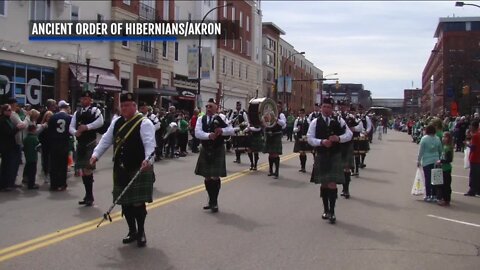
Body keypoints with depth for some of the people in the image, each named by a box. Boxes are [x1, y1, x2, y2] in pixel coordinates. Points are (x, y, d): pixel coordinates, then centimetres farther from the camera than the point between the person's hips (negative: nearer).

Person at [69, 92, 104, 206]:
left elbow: (100, 122, -21)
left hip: (90, 143, -7)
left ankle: (89, 196, -2)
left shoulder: (95, 110, -3)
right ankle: (88, 196, 22)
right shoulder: (77, 112, 15)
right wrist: (75, 132, -13)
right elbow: (71, 127, 8)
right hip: (80, 144, 7)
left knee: (88, 169, -11)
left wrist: (87, 127, -23)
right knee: (83, 170, 11)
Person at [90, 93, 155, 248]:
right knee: (125, 202, 11)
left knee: (138, 202, -4)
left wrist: (147, 159, -39)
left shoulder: (144, 123, -11)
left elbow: (149, 143, -22)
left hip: (139, 170, -6)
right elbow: (106, 140, 13)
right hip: (121, 170, 7)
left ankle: (141, 232, 13)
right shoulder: (117, 122, 12)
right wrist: (96, 154, -1)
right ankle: (132, 231, 26)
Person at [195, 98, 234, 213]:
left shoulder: (221, 118, -3)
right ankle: (211, 200, 26)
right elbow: (197, 133, -13)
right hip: (205, 150, 3)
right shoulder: (201, 119, 2)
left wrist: (222, 131, -28)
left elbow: (231, 130, -9)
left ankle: (214, 202, 10)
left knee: (215, 177, -4)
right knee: (207, 178, 10)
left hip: (218, 150, -3)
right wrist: (208, 135, -30)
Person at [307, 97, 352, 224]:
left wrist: (338, 138, -17)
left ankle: (332, 212, -2)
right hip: (321, 156, 1)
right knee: (324, 184, 12)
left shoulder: (339, 121, 3)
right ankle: (326, 210, 26)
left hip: (335, 156, -1)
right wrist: (321, 142, -19)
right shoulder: (315, 122, 2)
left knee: (332, 184, -9)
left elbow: (349, 135, 1)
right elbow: (310, 138, -3)